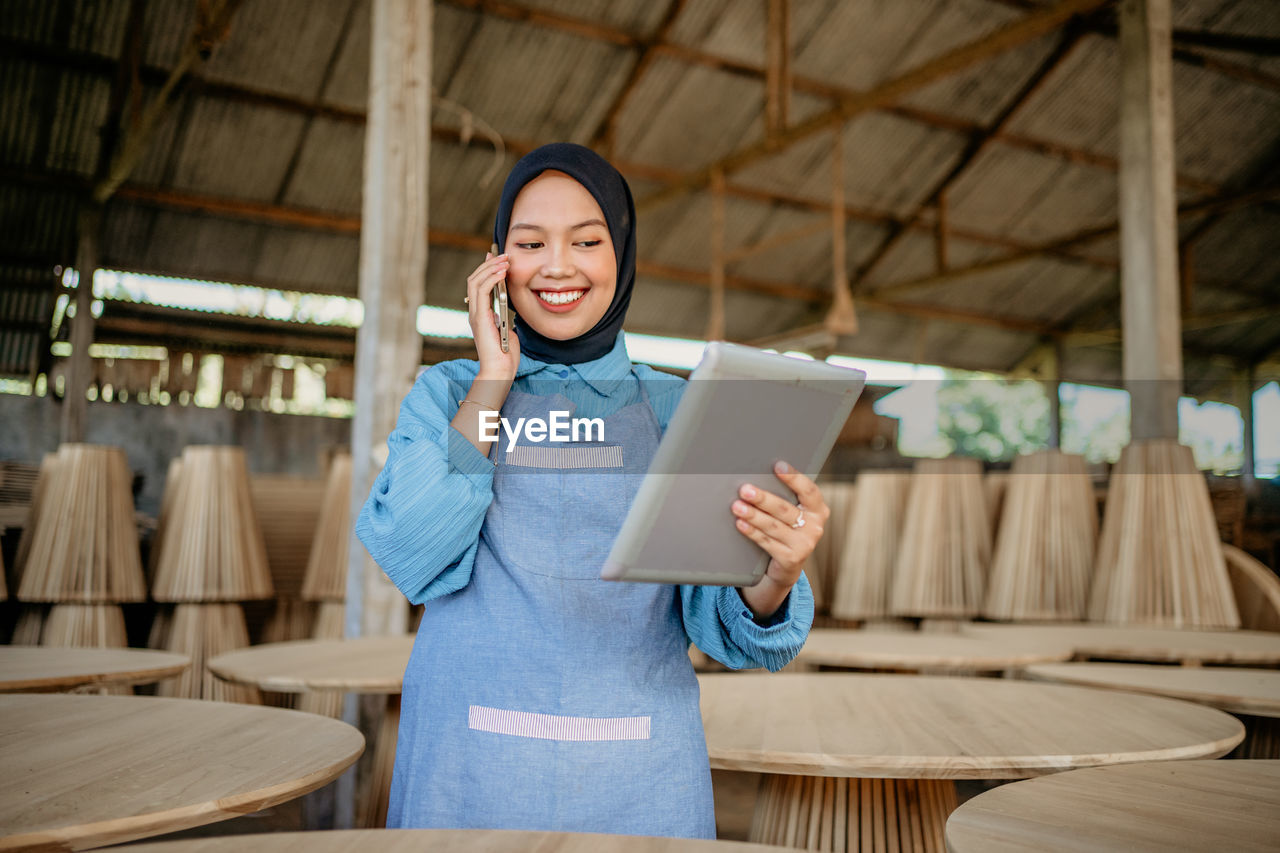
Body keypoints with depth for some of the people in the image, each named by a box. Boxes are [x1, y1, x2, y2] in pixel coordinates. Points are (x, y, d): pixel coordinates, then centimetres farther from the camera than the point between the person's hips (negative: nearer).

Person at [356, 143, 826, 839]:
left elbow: (720, 627, -1)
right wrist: (494, 378, -9)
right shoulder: (445, 394, 5)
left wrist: (776, 579, -24)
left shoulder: (676, 411, 4)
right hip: (470, 773, 0)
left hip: (639, 781, 1)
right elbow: (414, 558, -12)